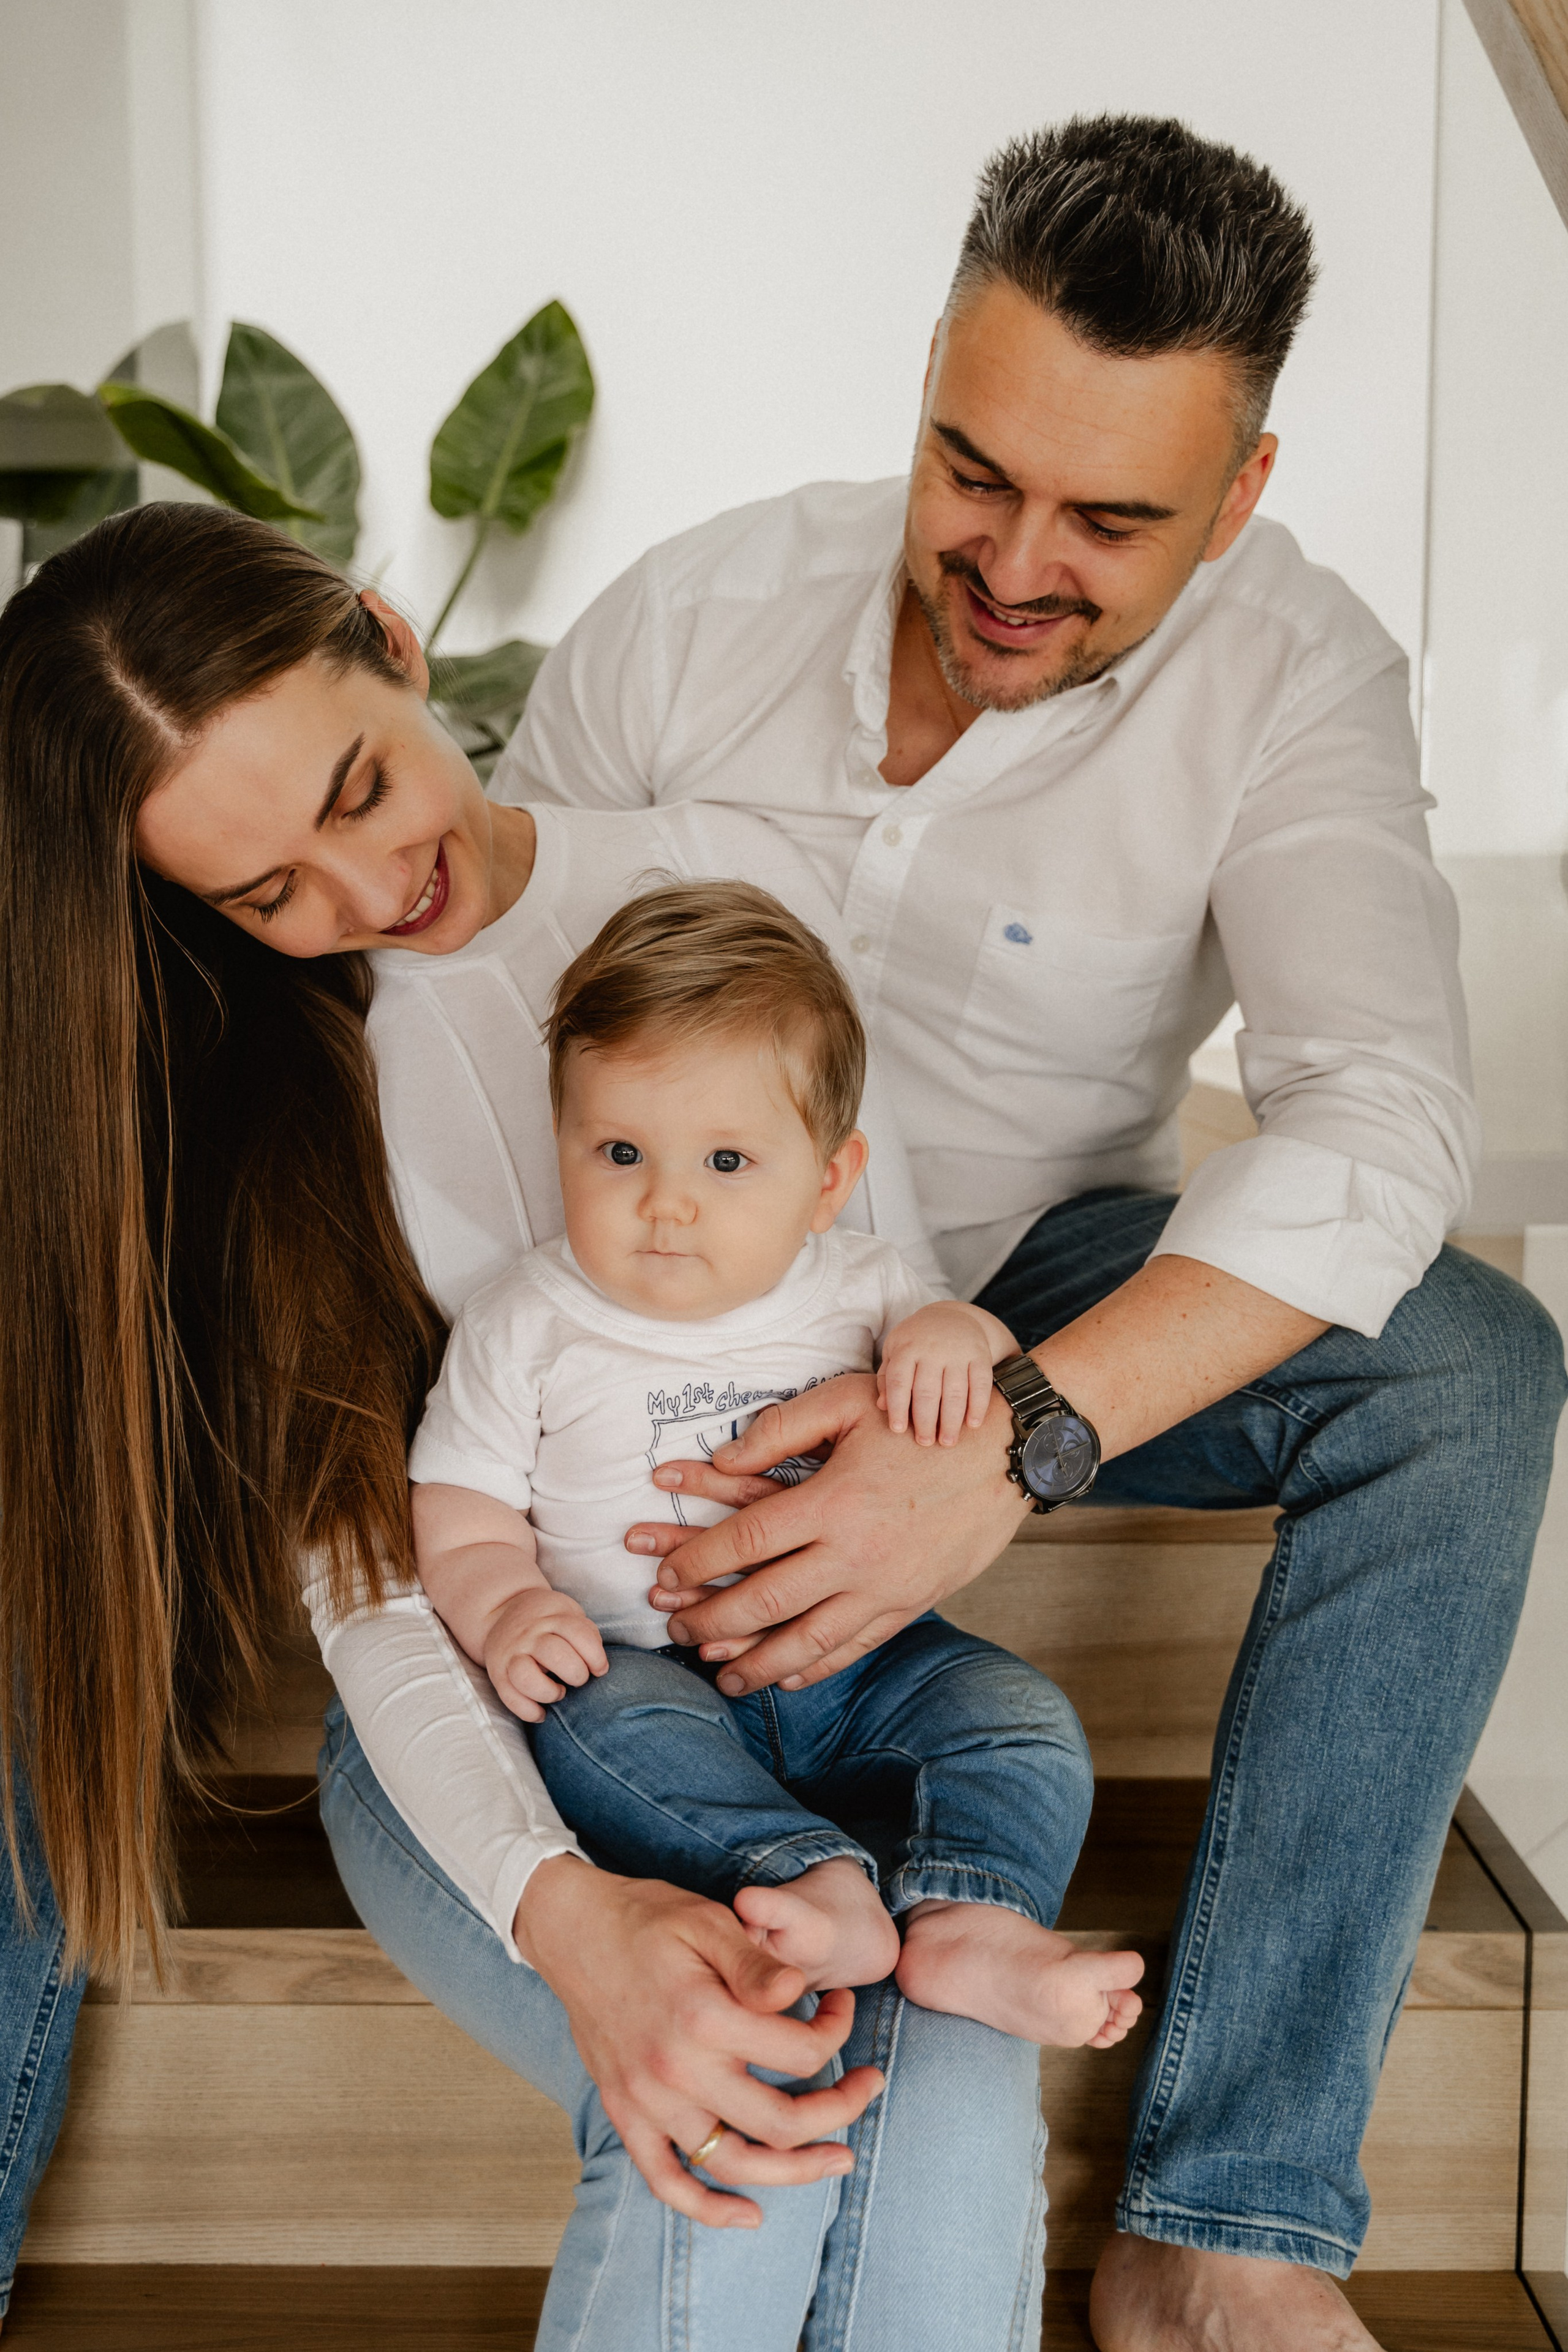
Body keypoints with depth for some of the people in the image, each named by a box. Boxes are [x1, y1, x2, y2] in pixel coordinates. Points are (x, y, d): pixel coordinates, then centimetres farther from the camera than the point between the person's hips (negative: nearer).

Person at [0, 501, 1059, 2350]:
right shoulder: (209, 1084, -6)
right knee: (735, 2154, -30)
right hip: (469, 1733, -1)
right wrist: (561, 1913, -30)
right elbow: (369, 1585, -12)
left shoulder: (724, 878, -2)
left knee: (962, 2093, -28)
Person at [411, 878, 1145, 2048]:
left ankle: (969, 1922, -35)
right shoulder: (525, 1324, 0)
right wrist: (509, 1612, -19)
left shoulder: (858, 1285, 5)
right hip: (644, 1661, -2)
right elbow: (463, 1520, 3)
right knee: (596, 1720, -32)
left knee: (1018, 1710, -18)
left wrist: (962, 1337, -13)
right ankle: (815, 1881, -45)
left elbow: (990, 1450, 10)